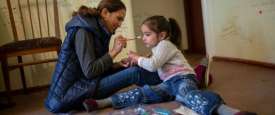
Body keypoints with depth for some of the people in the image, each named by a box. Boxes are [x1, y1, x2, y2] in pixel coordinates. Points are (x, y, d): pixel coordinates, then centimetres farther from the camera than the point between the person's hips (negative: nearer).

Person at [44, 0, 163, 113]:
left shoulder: (98, 31, 11)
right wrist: (113, 51, -17)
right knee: (134, 73, -17)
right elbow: (89, 71, -23)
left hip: (82, 86, 9)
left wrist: (117, 65, -4)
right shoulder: (82, 31, -17)